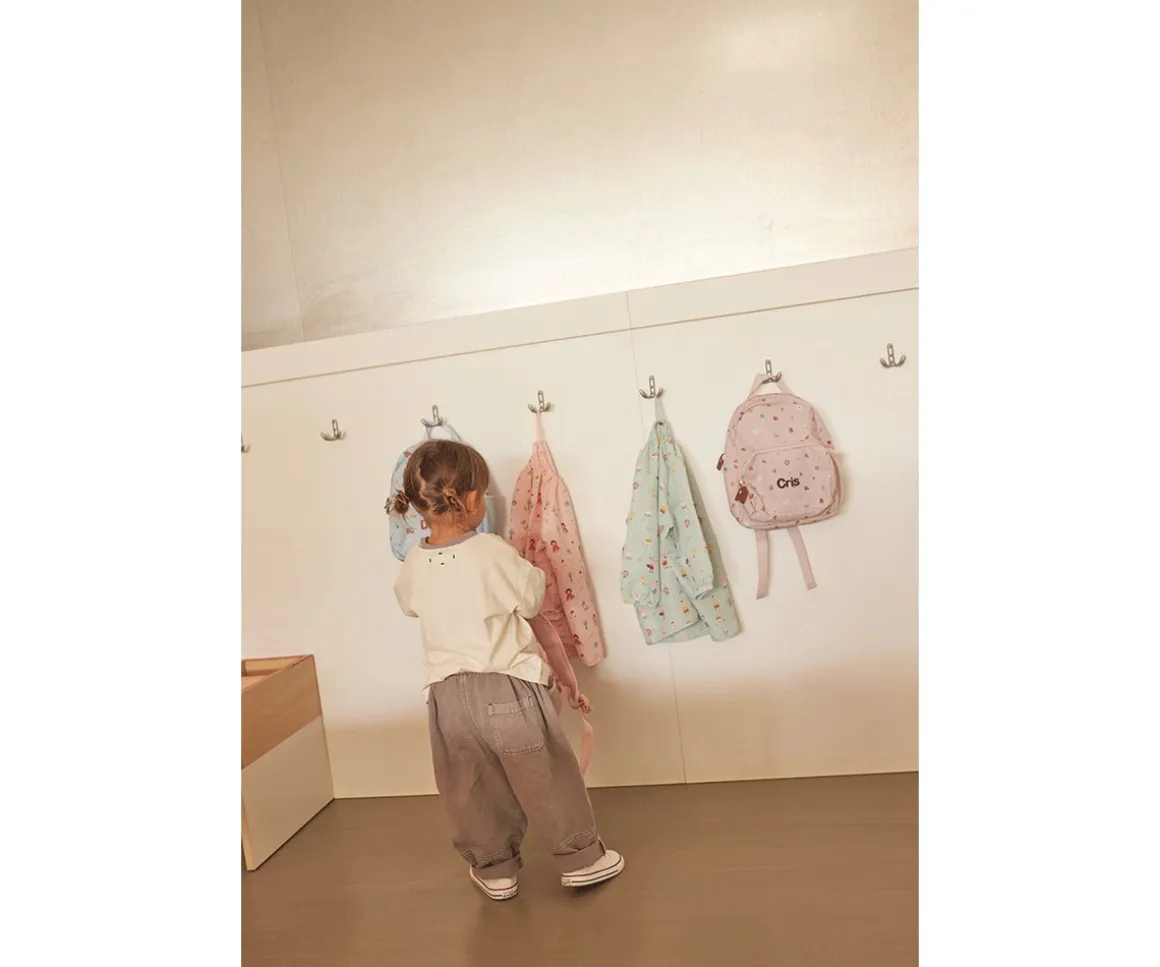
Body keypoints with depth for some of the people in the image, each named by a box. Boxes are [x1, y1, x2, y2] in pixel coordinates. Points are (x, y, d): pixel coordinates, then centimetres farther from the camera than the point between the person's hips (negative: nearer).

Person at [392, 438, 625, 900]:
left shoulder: (414, 562, -4)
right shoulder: (493, 552, -17)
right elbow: (534, 601, -8)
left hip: (448, 695, 4)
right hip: (509, 687, -4)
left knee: (472, 791, 20)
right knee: (548, 780, 13)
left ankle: (494, 869, 35)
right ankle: (581, 859, 28)